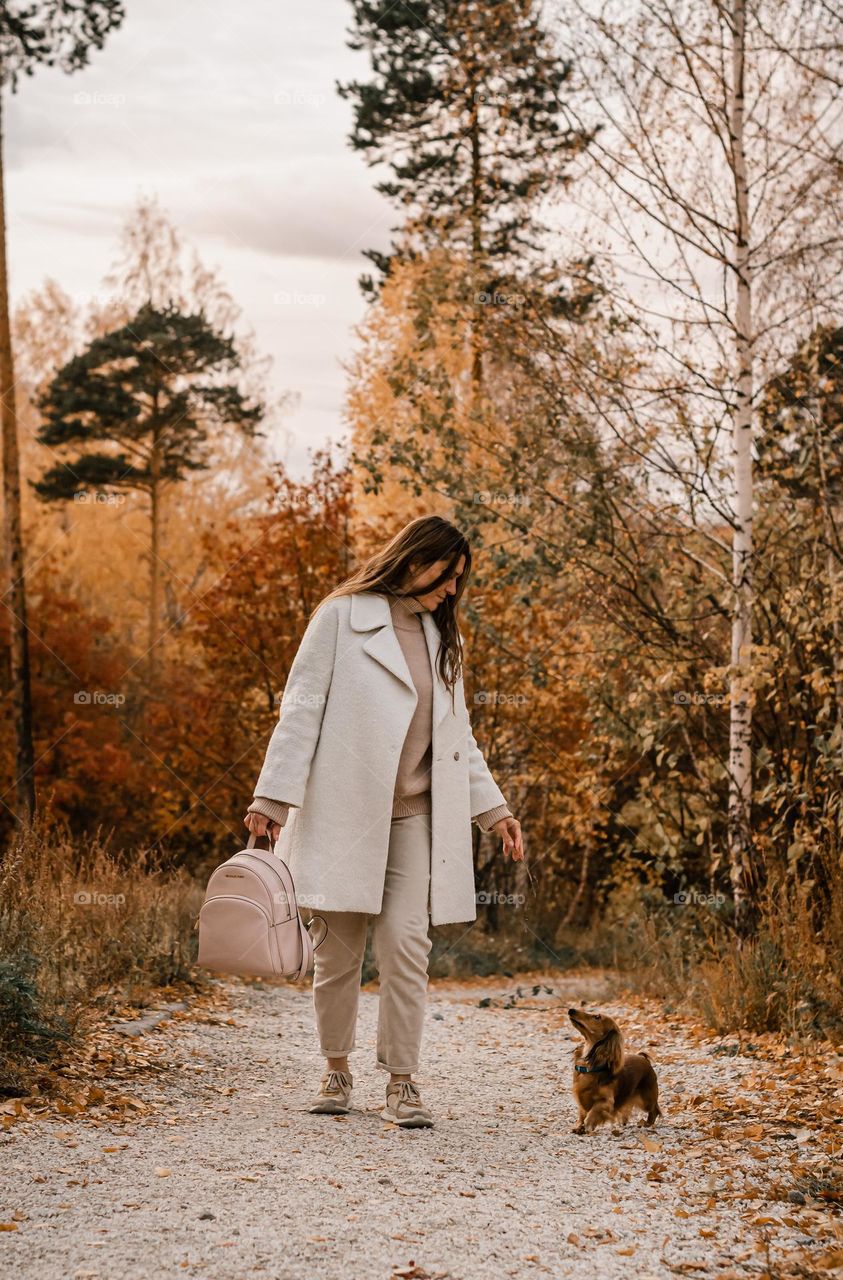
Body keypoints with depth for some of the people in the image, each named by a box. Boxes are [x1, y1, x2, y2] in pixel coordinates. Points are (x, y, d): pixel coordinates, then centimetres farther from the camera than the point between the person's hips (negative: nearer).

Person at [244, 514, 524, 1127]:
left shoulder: (443, 637, 18)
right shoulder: (342, 616, 1)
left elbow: (458, 733, 22)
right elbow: (303, 706, -4)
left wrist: (493, 806, 16)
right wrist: (275, 794, -11)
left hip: (415, 817, 4)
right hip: (342, 809, -3)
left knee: (406, 944, -7)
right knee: (339, 950, 3)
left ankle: (403, 1083, -1)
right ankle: (337, 1070, 20)